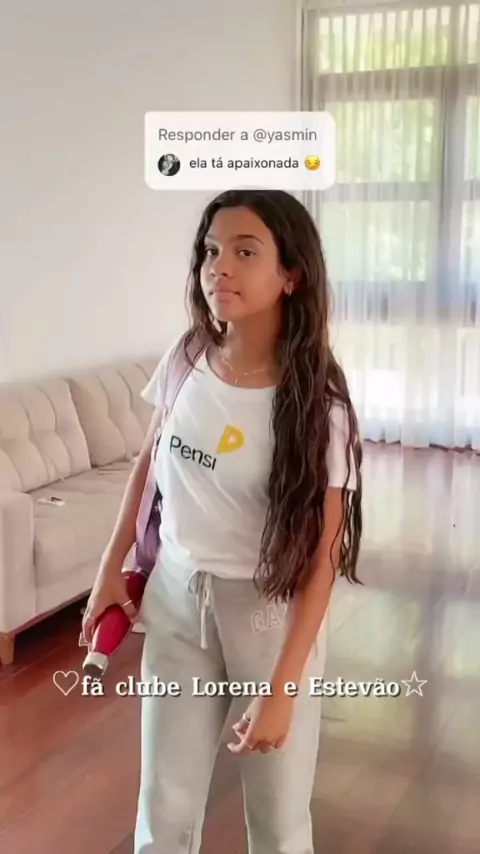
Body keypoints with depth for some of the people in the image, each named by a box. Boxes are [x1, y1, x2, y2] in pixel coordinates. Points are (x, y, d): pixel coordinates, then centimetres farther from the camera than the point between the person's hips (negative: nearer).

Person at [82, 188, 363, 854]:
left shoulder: (316, 404, -19)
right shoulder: (185, 358, -7)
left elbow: (321, 560, -17)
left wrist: (281, 689, -18)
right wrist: (111, 569, 10)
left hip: (269, 613, -3)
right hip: (176, 599, 4)